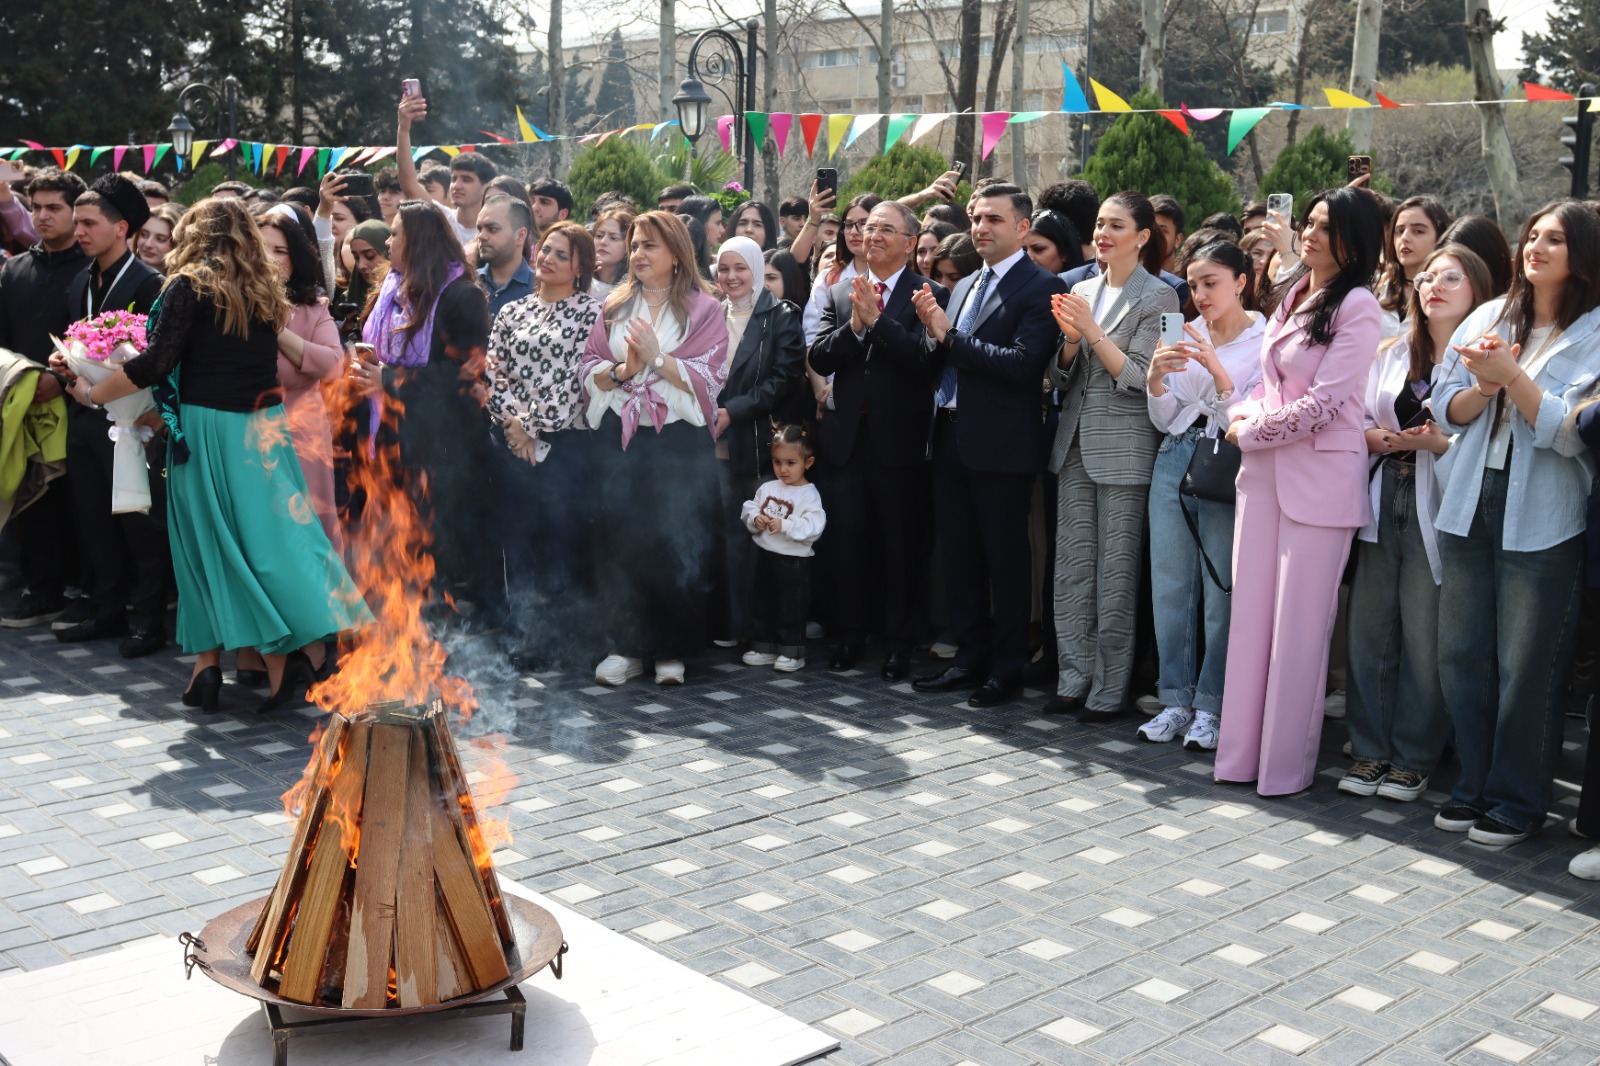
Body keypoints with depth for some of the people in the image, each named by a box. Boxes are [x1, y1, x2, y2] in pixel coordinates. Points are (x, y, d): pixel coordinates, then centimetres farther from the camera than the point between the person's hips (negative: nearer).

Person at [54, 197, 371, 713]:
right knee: (266, 534, 5)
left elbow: (157, 362, -11)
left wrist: (92, 393, 1)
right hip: (263, 425, 4)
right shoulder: (264, 288, 11)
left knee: (206, 540, 5)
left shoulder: (191, 286, -5)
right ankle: (281, 657, -2)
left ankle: (207, 662, 9)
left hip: (207, 427, -4)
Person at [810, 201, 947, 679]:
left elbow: (926, 358, -19)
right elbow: (819, 358, -1)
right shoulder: (839, 293, 10)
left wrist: (876, 318, -22)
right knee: (848, 543, 12)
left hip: (900, 440, -4)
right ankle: (852, 632, 27)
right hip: (846, 438, 4)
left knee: (902, 547, 6)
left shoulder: (930, 295, -4)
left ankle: (900, 642, 17)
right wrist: (853, 325, -17)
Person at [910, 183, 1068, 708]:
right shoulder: (963, 287, 16)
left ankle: (1007, 670, 13)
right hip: (952, 438, 8)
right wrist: (933, 332, -6)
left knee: (1006, 560, 2)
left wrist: (950, 337, -17)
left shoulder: (1041, 287, -8)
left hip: (1001, 444, -7)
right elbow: (945, 362, 15)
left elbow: (1023, 363, -21)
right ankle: (971, 657, 25)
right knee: (959, 556, 13)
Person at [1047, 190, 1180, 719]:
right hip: (1076, 442, 6)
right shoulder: (1082, 292, 13)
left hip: (1124, 447, -6)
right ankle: (1074, 678, 16)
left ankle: (1109, 689, 7)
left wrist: (1092, 330, -17)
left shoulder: (1157, 297, -4)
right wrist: (1070, 338, -7)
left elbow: (1139, 377, -11)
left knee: (1116, 574, -1)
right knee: (1071, 566, 7)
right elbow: (1061, 377, 12)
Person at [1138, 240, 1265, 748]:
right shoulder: (1187, 334, 11)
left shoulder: (1265, 341, -3)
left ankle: (1211, 706, 6)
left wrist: (1217, 370, -21)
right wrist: (1155, 376, -7)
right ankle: (1175, 700, 16)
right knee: (1170, 585, 6)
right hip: (1175, 459, 5)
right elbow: (1163, 419, 12)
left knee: (1221, 589, -5)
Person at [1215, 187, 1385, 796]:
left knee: (1300, 624, 0)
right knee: (1252, 611, 9)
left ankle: (1286, 764, 10)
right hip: (1263, 471, 7)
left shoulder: (1358, 307, -8)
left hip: (1320, 475, -7)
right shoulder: (1292, 299, 15)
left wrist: (1251, 433, -6)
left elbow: (1323, 402, -14)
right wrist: (1243, 416, -2)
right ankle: (1241, 752, 17)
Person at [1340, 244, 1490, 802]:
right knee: (1369, 627, 4)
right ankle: (1370, 750, 15)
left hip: (1438, 509, -5)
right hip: (1385, 498, 5)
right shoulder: (1392, 354, 17)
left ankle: (1413, 759, 10)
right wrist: (1374, 437, -2)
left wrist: (1438, 442, -21)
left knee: (1424, 637, -3)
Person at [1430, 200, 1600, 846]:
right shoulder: (1489, 319, 11)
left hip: (1542, 520, -4)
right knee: (1462, 655, 9)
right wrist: (1484, 388, -11)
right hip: (1470, 507, 5)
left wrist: (1512, 375, -18)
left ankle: (1518, 801, 16)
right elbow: (1446, 409, 8)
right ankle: (1475, 786, 24)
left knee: (1528, 667, 2)